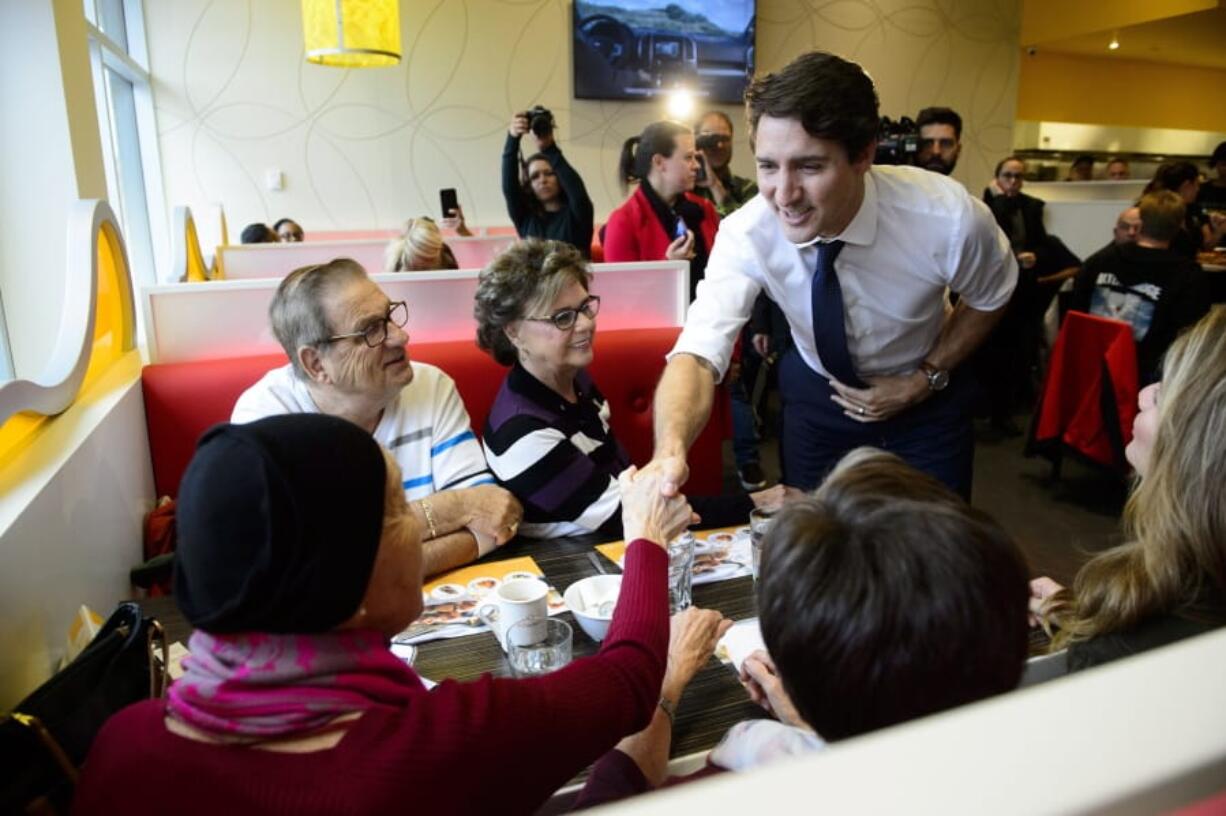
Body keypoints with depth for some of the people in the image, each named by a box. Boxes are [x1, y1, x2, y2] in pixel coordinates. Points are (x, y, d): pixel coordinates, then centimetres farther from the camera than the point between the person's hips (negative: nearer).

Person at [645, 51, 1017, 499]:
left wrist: (925, 380, -16)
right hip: (814, 395, 1)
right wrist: (670, 451, -58)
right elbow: (698, 352, -40)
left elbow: (989, 296, -7)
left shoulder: (949, 219, -29)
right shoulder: (747, 233, -29)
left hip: (924, 396, 0)